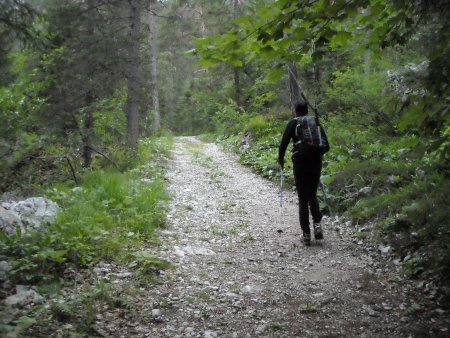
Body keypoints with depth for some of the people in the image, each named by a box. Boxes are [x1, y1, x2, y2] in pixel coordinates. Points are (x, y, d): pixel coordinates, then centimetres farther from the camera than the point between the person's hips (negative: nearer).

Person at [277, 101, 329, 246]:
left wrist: (281, 158, 12)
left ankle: (306, 234, 1)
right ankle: (317, 223, -6)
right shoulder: (316, 123, 15)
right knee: (312, 195, 18)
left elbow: (284, 143, -4)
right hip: (316, 161, 3)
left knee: (303, 198, 5)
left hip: (300, 161, -3)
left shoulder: (293, 123, 6)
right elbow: (326, 146, 12)